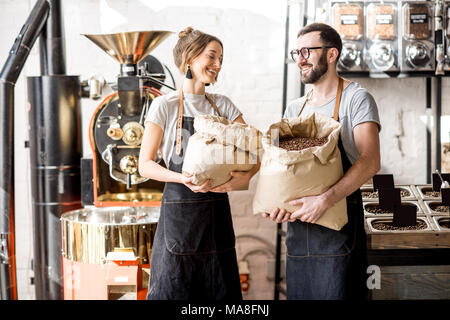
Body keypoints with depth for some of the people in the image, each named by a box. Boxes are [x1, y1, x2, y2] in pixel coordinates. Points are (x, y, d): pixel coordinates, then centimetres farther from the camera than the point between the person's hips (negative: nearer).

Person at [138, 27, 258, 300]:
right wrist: (182, 178, -21)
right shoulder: (165, 105, -3)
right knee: (174, 289, 1)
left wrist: (246, 175, -16)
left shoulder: (223, 106, 9)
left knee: (221, 290, 7)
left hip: (217, 213, 4)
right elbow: (145, 164, -4)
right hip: (180, 209, -4)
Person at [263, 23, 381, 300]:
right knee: (298, 292, 8)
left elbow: (370, 162, -16)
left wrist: (325, 200, -27)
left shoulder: (356, 98, -4)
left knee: (337, 292, -6)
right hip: (298, 223, 6)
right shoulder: (294, 109, 16)